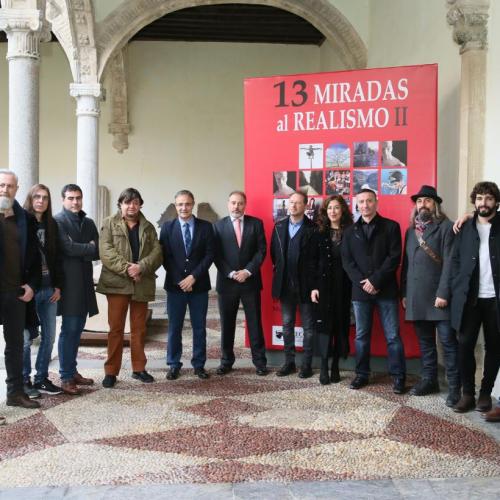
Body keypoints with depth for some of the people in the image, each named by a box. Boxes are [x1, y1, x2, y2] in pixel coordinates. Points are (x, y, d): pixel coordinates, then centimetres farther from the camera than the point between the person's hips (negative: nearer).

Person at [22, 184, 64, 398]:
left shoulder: (51, 224, 10)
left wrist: (58, 285, 6)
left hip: (49, 289, 5)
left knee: (48, 336, 9)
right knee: (26, 337, 0)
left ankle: (42, 378, 20)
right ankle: (24, 380, 14)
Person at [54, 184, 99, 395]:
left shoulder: (88, 222, 15)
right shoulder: (57, 221, -5)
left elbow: (98, 252, 7)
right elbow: (67, 248, -17)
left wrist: (79, 251, -9)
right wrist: (89, 248, -4)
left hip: (84, 282, 6)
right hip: (68, 282, -6)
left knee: (77, 329, 11)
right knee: (69, 329, -5)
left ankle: (72, 370, 20)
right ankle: (66, 377, 1)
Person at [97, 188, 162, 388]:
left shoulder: (148, 227, 12)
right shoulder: (109, 223, 4)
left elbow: (157, 253, 1)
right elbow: (106, 251, -8)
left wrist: (141, 267, -17)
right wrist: (126, 268, -19)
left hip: (142, 284, 3)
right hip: (117, 283, -3)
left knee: (139, 328, 10)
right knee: (116, 328, -1)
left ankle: (138, 368, 20)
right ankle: (111, 371, 6)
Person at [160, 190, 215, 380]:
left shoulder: (206, 227, 3)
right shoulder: (167, 227, 4)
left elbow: (209, 255, -2)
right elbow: (165, 257, -1)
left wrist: (194, 276, -12)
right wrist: (179, 280, -10)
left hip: (199, 285, 0)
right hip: (175, 285, 0)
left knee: (199, 327, 6)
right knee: (174, 327, 5)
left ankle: (199, 365, 17)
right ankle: (174, 365, 15)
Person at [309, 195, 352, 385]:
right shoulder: (319, 234, 4)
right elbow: (312, 262, 3)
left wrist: (354, 287, -8)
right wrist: (313, 287, -5)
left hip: (343, 287, 0)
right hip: (324, 286, 0)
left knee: (341, 325, 4)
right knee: (324, 325, -1)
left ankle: (335, 367, 14)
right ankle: (324, 367, 3)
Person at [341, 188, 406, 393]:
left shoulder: (391, 226, 2)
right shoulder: (350, 231, 12)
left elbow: (394, 257, -6)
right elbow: (347, 261, 5)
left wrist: (375, 280, -13)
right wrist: (362, 282, -9)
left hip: (386, 290, -3)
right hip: (360, 290, 3)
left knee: (393, 336, 0)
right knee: (361, 336, 8)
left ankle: (398, 376, 9)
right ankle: (362, 374, 19)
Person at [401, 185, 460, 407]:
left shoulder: (446, 227, -3)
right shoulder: (411, 230, 16)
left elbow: (449, 263, -11)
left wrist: (443, 293, -17)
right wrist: (404, 293, 10)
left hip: (439, 295, -6)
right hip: (417, 296, 6)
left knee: (448, 341, -3)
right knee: (425, 341, 13)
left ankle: (454, 387, 2)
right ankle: (429, 380, 22)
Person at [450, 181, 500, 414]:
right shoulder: (465, 228, 11)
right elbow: (456, 260, 9)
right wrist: (457, 289, -2)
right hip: (469, 298, 1)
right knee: (465, 345, -1)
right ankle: (467, 394, 10)